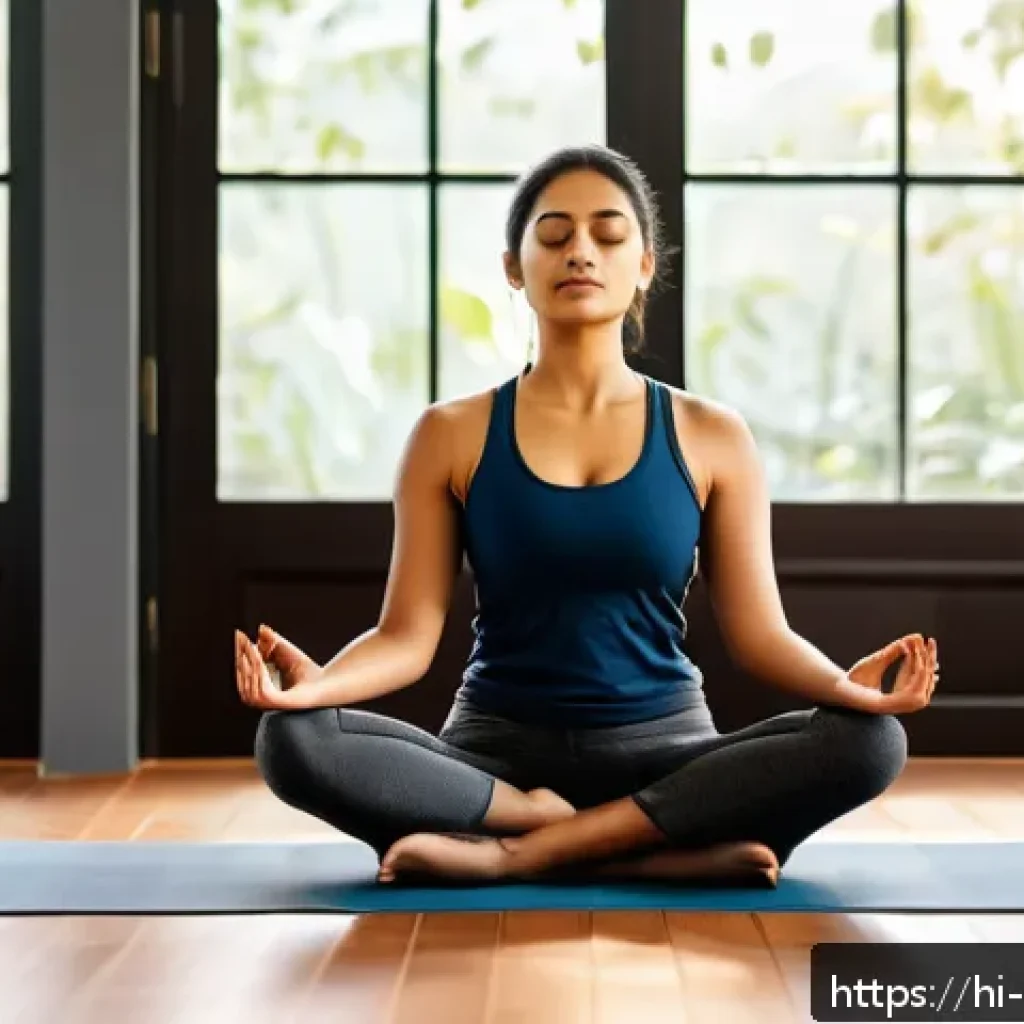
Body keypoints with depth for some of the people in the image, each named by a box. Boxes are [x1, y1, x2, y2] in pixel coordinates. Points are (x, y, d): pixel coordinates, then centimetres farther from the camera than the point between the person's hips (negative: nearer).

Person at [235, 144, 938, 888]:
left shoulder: (712, 438, 3)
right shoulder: (452, 436, 2)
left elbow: (759, 633, 0)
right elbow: (408, 636, -3)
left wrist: (847, 685, -22)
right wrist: (317, 682, -25)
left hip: (662, 753, 1)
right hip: (499, 752, 0)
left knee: (867, 742, -28)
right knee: (293, 740, -29)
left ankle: (515, 854, -27)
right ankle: (660, 852, -26)